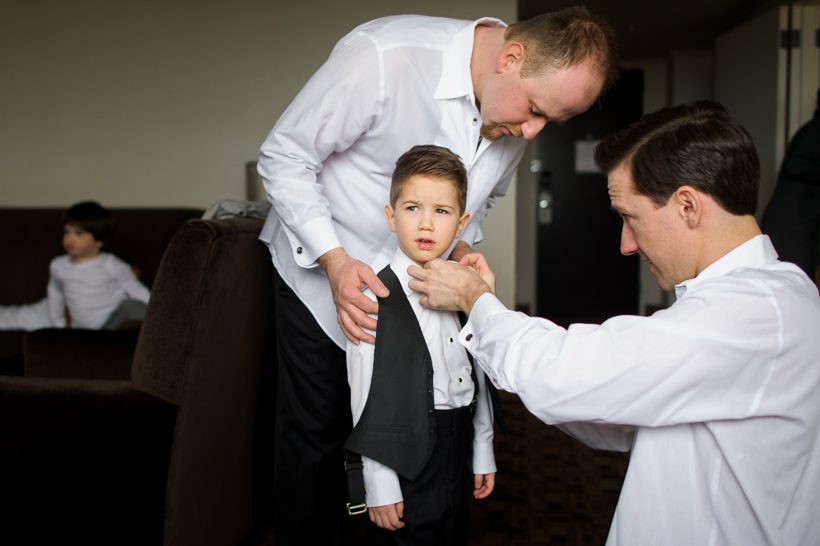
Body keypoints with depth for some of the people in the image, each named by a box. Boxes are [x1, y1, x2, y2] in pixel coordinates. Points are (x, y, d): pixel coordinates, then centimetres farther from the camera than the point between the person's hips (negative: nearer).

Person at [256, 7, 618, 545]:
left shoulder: (518, 115, -8)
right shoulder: (383, 56, -30)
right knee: (316, 432, 4)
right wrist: (336, 261, -30)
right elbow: (284, 158, -21)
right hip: (320, 273, -5)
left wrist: (463, 247, -7)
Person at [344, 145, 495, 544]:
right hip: (407, 459, -6)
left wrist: (482, 452, 12)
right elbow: (366, 398, -14)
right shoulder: (376, 297, -15)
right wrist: (379, 484, -12)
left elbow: (476, 376, 8)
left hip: (459, 450, 6)